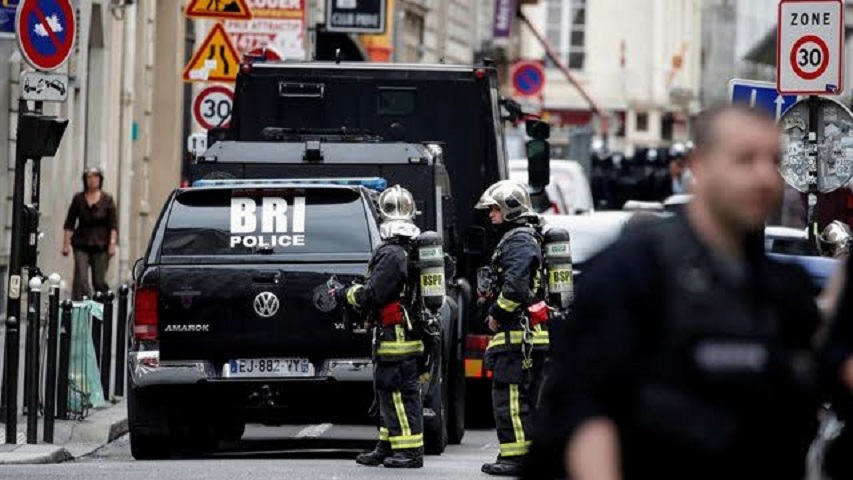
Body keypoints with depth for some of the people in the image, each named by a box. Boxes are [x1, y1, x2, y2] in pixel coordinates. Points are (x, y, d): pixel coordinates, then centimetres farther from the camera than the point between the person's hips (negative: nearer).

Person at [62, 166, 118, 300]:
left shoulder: (107, 200, 2)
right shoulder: (78, 199, 6)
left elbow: (113, 224, 1)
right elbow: (69, 223, 8)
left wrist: (112, 243, -9)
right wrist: (66, 243, 2)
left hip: (101, 245, -1)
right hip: (81, 245, 1)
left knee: (99, 281, 1)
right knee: (81, 279, -10)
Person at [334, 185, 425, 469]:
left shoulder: (391, 254, -17)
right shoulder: (415, 249, 13)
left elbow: (373, 294, -17)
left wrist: (346, 295, -1)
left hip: (395, 336, -10)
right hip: (408, 335, 10)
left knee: (400, 392, -6)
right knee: (389, 392, 16)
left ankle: (410, 451, -6)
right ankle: (387, 448, 22)